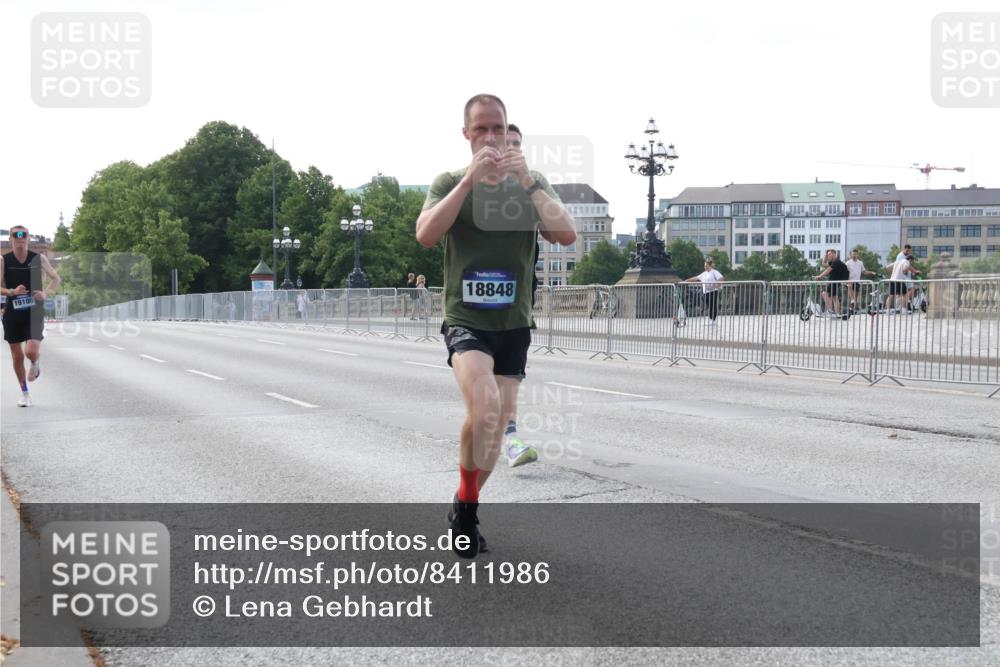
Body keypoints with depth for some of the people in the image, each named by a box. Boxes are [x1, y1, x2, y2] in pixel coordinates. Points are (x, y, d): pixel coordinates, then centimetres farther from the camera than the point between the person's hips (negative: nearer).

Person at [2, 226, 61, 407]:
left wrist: (46, 293, -10)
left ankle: (36, 363, 21)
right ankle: (25, 393, 23)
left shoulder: (39, 259, -2)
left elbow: (55, 279, 8)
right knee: (17, 355, 6)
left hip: (34, 311, -1)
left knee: (31, 351, -18)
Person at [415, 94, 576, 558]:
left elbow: (567, 235, -11)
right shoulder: (450, 183, 1)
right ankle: (465, 501, -7)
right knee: (484, 407, -28)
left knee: (497, 425, 8)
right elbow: (426, 235, -18)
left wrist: (528, 180, -19)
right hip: (465, 320, -3)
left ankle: (466, 509, 29)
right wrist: (471, 178, -23)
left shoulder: (531, 185, 5)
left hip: (513, 325, 3)